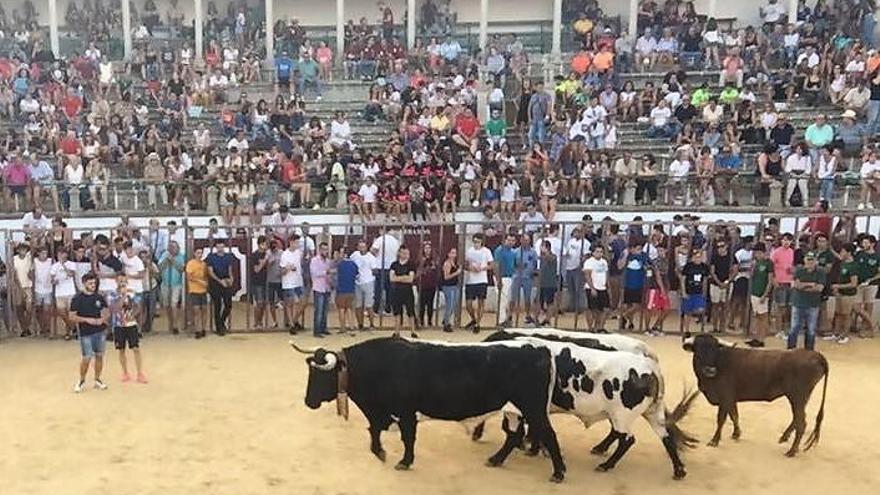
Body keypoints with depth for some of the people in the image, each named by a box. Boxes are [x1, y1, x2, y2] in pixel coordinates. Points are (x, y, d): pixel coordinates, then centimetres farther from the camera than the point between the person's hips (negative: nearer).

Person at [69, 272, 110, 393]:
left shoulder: (99, 297, 5)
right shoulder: (77, 298, -6)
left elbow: (107, 311, 13)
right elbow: (71, 317, -8)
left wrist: (103, 319, -8)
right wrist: (87, 319, -19)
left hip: (100, 331, 4)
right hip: (85, 333, -4)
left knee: (99, 356, 8)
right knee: (86, 358, -3)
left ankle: (97, 380, 21)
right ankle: (81, 381, 18)